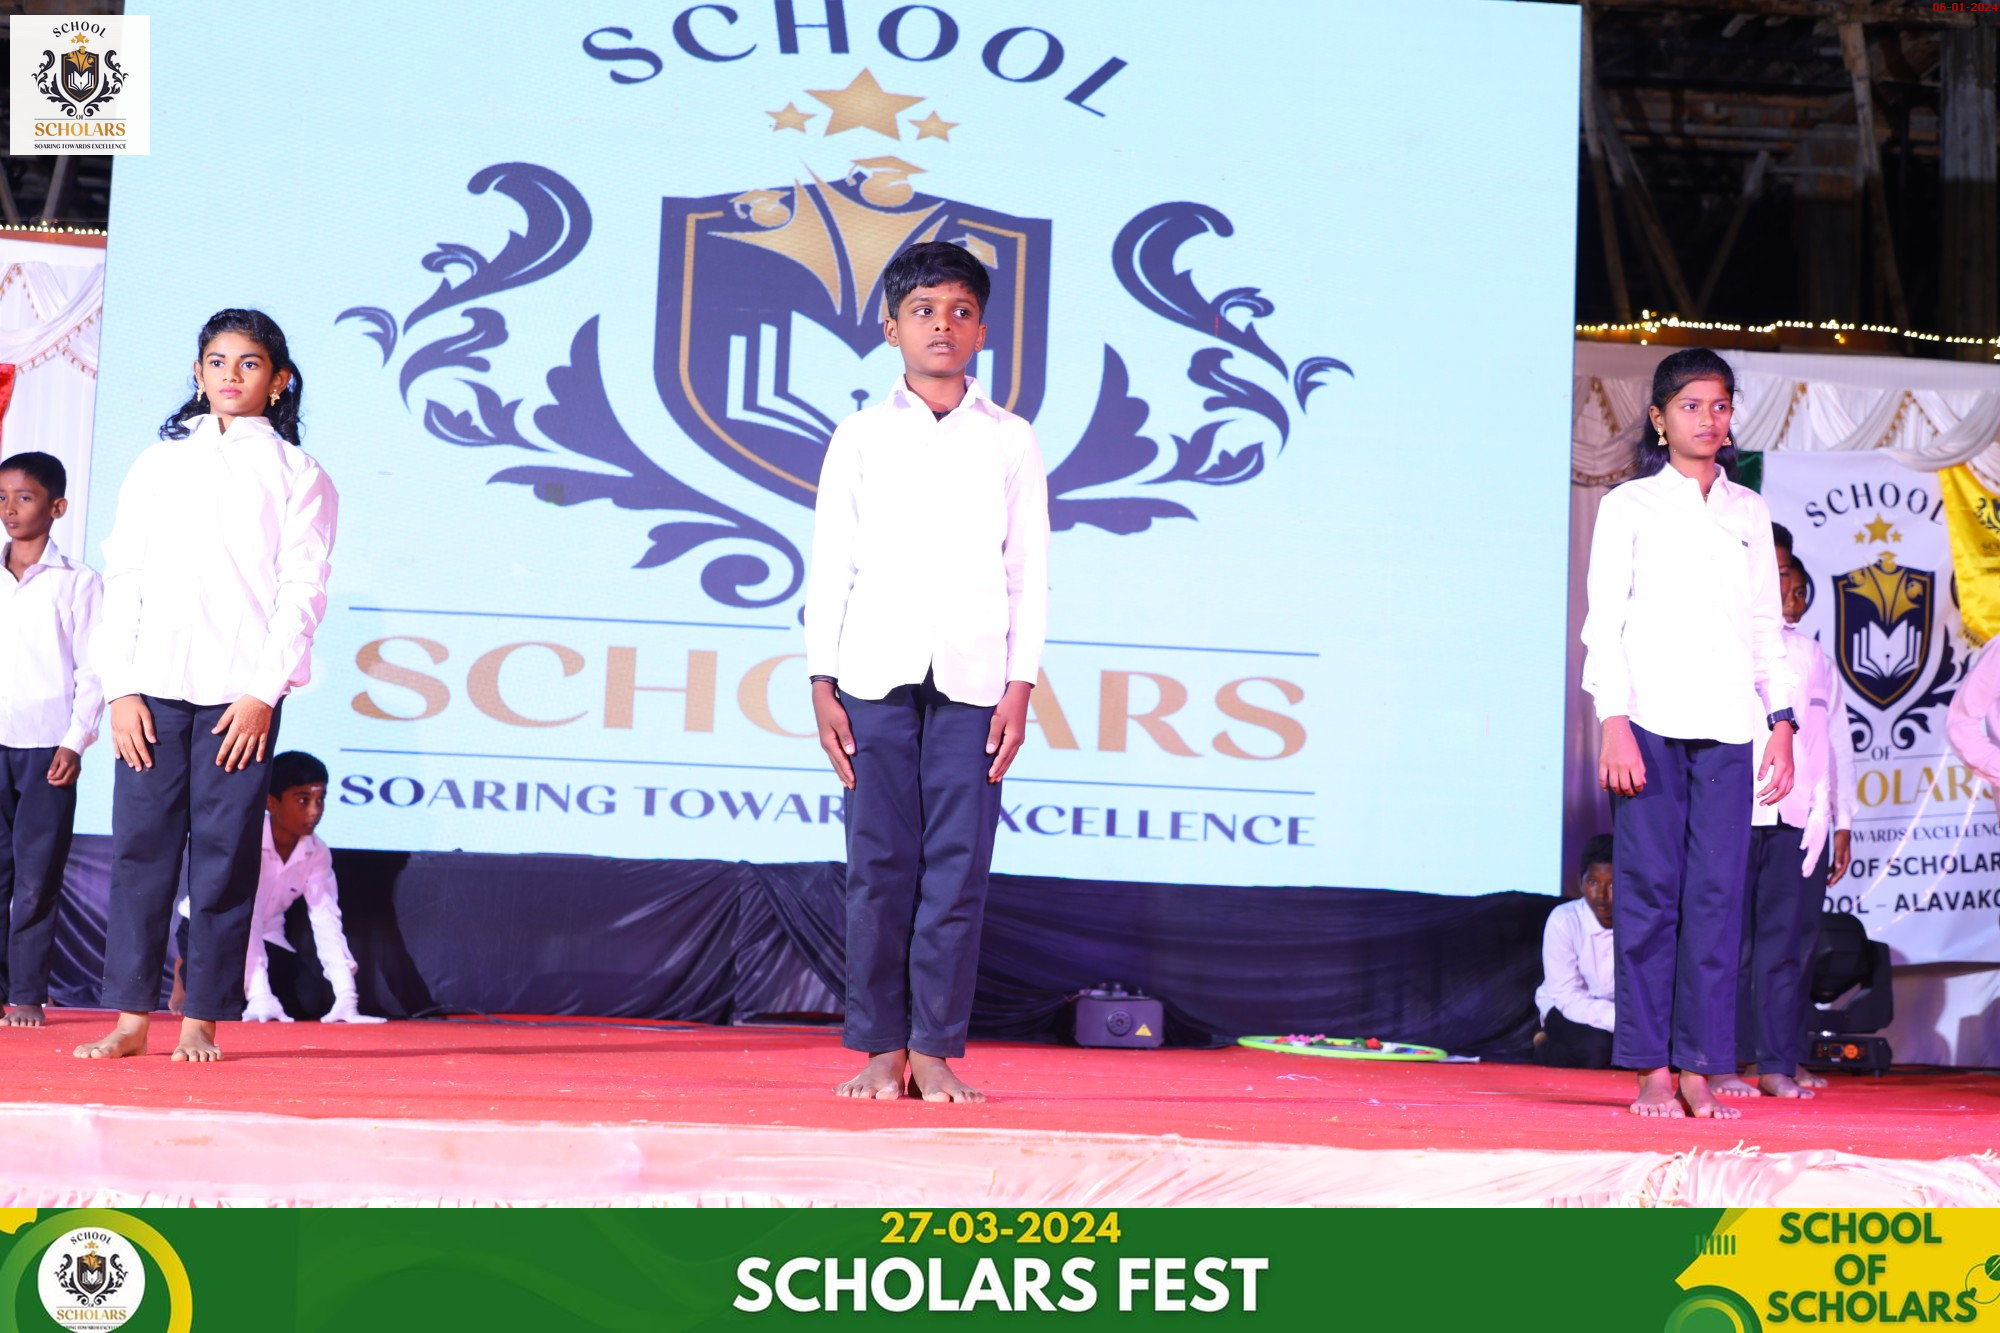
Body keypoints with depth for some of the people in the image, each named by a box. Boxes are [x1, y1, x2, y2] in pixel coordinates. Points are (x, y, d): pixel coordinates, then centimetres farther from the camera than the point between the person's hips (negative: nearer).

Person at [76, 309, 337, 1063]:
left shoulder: (295, 474, 8)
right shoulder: (158, 464, 15)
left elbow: (303, 589, 0)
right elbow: (123, 578, 11)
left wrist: (264, 692, -10)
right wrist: (120, 688, 0)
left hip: (241, 692, -2)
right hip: (154, 686, 2)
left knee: (224, 852, -3)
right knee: (140, 845, -1)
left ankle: (202, 1021, 2)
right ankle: (131, 1018, 3)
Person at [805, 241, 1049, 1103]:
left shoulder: (1011, 442, 9)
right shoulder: (859, 438, 9)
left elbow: (1030, 570, 7)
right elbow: (830, 566, 7)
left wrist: (1021, 686, -1)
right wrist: (823, 684, 1)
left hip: (973, 681, 0)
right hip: (876, 676, 0)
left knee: (959, 864, -3)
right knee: (880, 863, 0)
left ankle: (936, 1049, 4)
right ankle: (881, 1047, 7)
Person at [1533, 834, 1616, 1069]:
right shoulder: (1564, 920, -20)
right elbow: (1567, 997, -21)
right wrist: (1624, 1020, -34)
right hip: (1566, 1011, -4)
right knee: (1596, 1048, -35)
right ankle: (1546, 1048, -1)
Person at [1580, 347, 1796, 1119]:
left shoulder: (1749, 513, 17)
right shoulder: (1629, 506, 7)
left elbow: (1767, 627, 17)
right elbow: (1604, 622, 1)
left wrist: (1782, 724, 8)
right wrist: (1613, 723, -9)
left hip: (1727, 727, 3)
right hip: (1650, 719, -3)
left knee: (1719, 891, -3)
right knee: (1649, 888, -5)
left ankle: (1700, 1069, 0)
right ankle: (1651, 1070, -1)